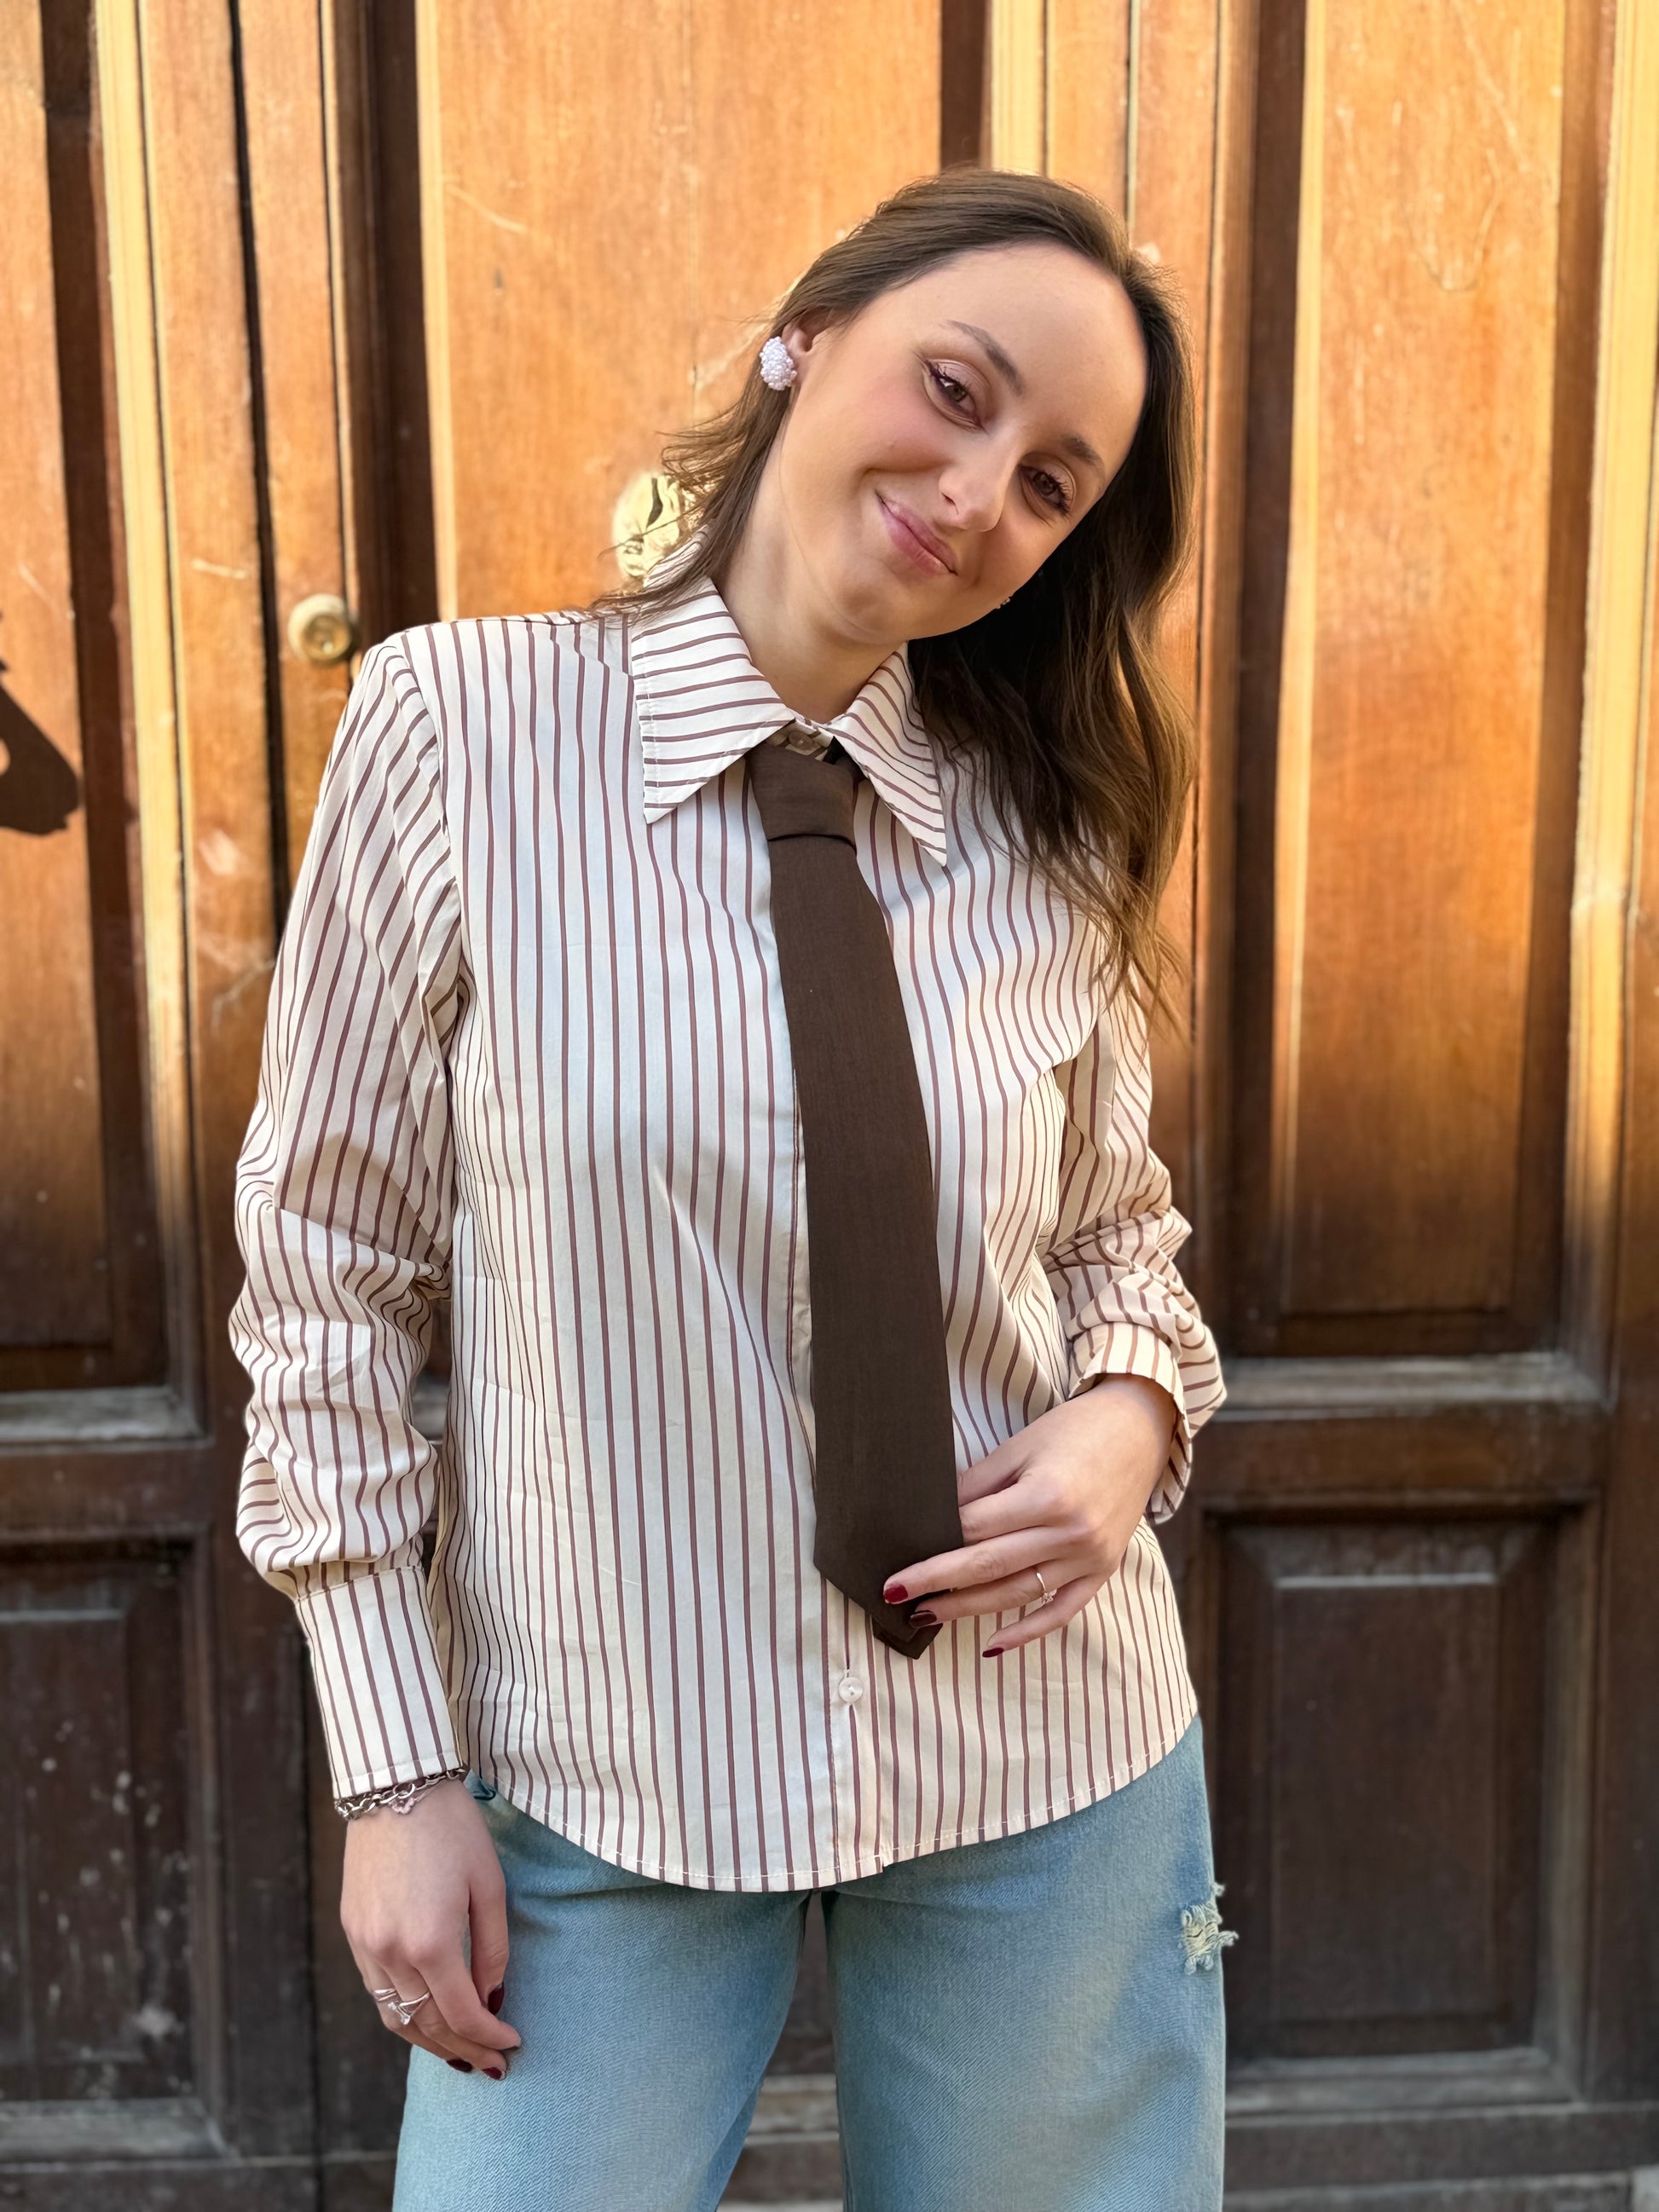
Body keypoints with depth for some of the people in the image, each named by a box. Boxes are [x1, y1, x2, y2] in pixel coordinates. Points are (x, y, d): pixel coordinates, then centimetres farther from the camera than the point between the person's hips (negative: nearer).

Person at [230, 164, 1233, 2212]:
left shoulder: (1050, 834, -3)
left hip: (1046, 1759, 3)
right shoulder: (457, 732, -11)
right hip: (599, 1779, -2)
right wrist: (397, 1766, -6)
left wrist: (1129, 1415, -13)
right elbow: (329, 1275, -6)